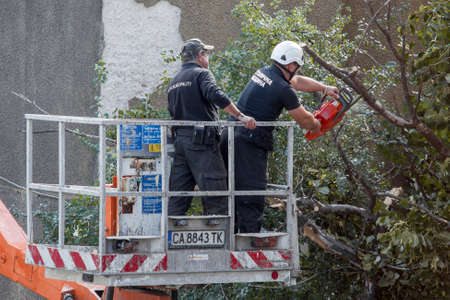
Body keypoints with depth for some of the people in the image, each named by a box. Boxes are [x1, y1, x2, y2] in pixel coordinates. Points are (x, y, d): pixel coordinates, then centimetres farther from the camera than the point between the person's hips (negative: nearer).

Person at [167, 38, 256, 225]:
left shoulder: (173, 83, 21)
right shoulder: (201, 74, -4)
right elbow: (216, 96, -21)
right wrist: (241, 117, -23)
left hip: (179, 139, 8)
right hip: (201, 140, -8)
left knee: (179, 191, 8)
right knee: (214, 191, -6)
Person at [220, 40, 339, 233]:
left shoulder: (263, 73, 14)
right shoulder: (283, 89, -10)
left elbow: (297, 82, 31)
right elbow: (303, 119, 3)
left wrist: (325, 88, 36)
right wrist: (316, 125, 25)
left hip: (229, 136, 9)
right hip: (250, 143, -9)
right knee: (251, 202, -8)